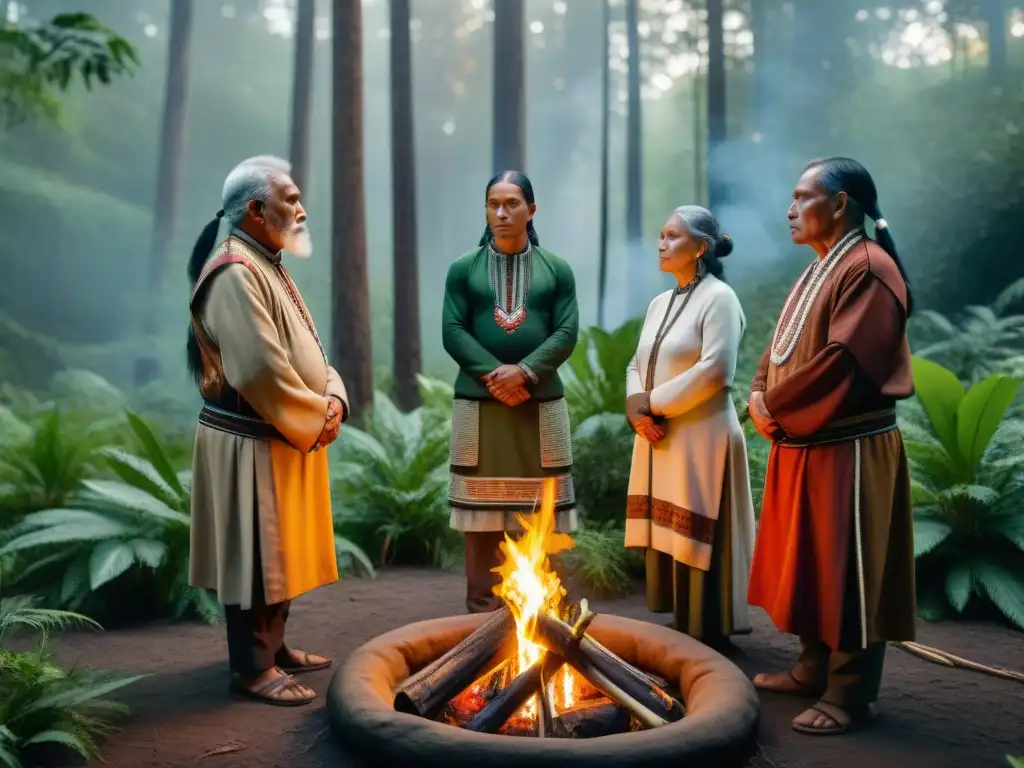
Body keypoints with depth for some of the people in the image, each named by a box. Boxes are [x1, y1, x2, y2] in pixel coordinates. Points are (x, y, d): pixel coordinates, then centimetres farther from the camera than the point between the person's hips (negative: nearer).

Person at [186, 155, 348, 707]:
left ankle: (273, 647, 32)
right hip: (253, 442, -10)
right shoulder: (235, 274, -19)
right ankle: (252, 666, 14)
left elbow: (303, 352, 16)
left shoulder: (268, 267, 14)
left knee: (281, 551, 18)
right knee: (255, 555, 1)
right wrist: (317, 417, -14)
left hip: (287, 437, 10)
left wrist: (332, 397, -2)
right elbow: (262, 370, -25)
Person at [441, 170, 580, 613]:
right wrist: (493, 373, -15)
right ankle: (481, 607, 11)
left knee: (538, 514, 3)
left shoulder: (557, 270, 8)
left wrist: (525, 371, -16)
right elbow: (452, 332, -2)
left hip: (541, 404, 1)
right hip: (478, 404, 0)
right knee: (481, 512, 2)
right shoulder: (463, 269, 7)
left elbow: (567, 334, -1)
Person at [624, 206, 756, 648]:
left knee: (697, 541, -2)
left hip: (700, 438, -8)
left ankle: (707, 637, 10)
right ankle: (681, 631, 21)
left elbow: (715, 370, -19)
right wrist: (637, 411, -6)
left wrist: (654, 404, -14)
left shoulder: (718, 297, -8)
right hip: (658, 438, 8)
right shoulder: (659, 303, 16)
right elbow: (637, 366, 14)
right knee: (666, 536, 10)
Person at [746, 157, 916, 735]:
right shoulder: (818, 273, 17)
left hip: (848, 449, -10)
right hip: (804, 447, 10)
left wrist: (775, 408, -14)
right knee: (810, 565, 17)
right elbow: (781, 350, 18)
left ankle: (850, 696, 11)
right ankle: (816, 671, 31)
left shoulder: (868, 268, -14)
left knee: (846, 571, -1)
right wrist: (761, 396, -1)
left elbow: (844, 362, -24)